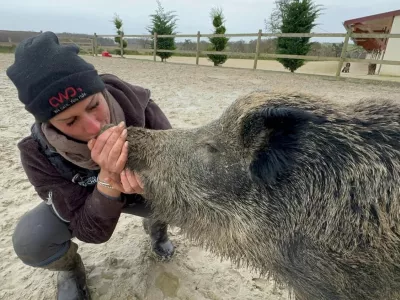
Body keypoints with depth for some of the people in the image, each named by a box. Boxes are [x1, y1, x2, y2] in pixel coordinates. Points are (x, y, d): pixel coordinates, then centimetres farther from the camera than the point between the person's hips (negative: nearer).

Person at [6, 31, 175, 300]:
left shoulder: (136, 105, -32)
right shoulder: (38, 152, -31)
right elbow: (92, 232, -31)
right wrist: (108, 178, -49)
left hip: (140, 193, 2)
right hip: (84, 201, -1)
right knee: (31, 240, -27)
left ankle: (155, 226, 15)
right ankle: (70, 269, 11)